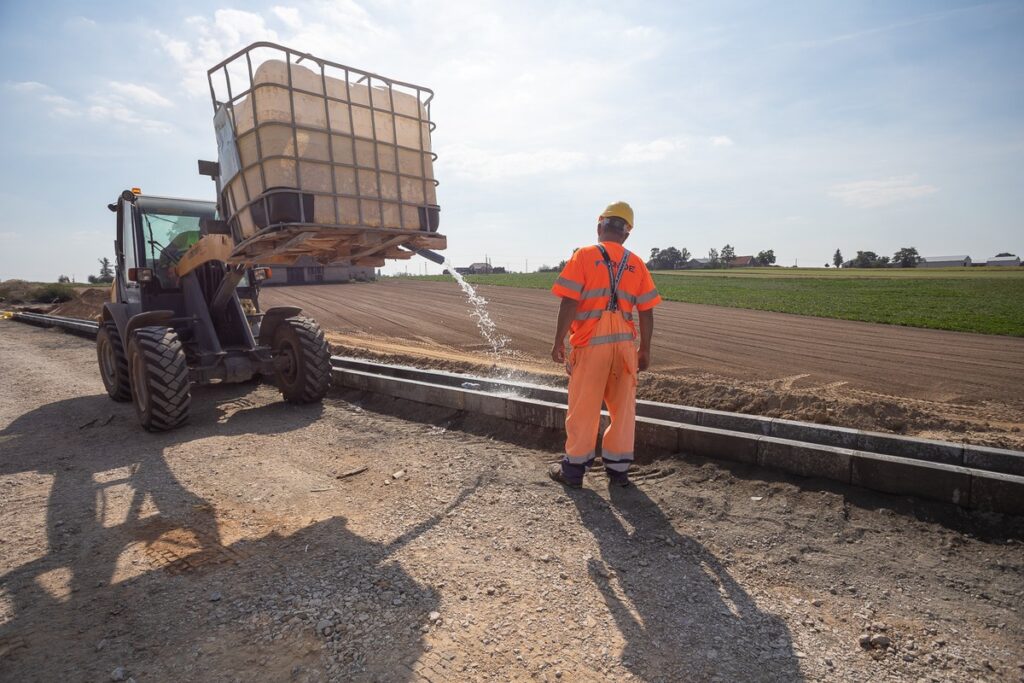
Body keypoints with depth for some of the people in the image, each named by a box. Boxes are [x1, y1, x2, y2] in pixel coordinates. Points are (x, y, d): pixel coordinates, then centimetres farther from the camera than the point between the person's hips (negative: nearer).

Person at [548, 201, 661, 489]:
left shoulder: (584, 256, -2)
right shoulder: (636, 264, 9)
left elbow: (569, 303, -10)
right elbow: (646, 312, 7)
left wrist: (559, 341, -4)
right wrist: (645, 349, 15)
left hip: (591, 341, -3)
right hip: (625, 341, 3)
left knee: (583, 407, 6)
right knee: (623, 406, 13)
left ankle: (574, 468, 17)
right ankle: (618, 468, 22)